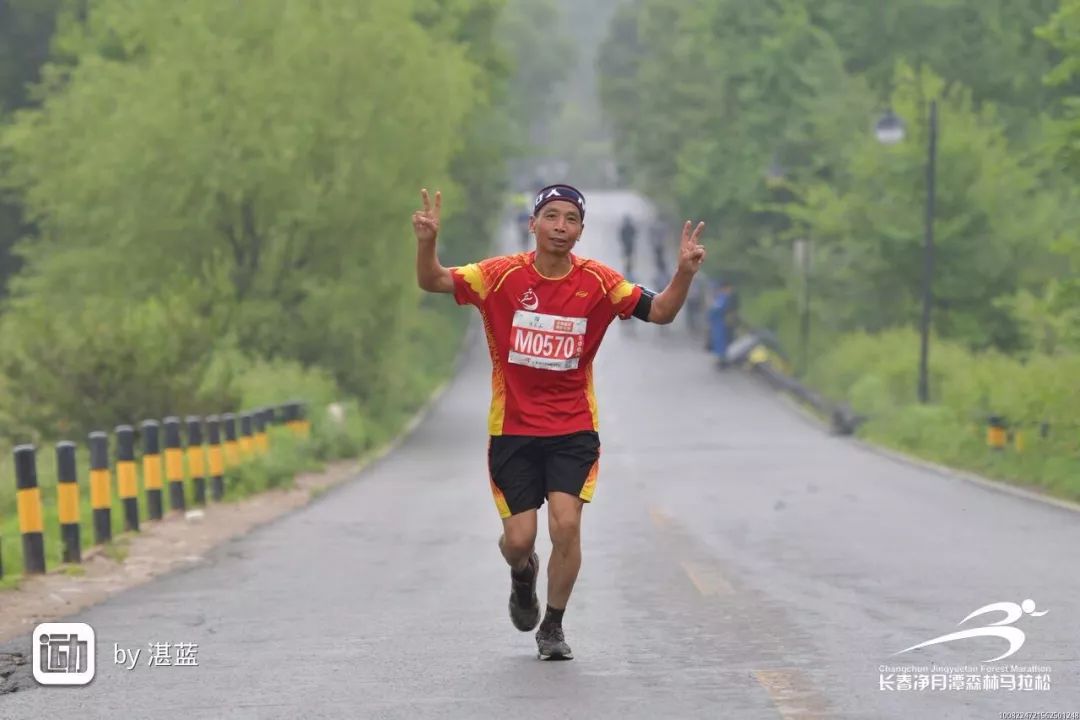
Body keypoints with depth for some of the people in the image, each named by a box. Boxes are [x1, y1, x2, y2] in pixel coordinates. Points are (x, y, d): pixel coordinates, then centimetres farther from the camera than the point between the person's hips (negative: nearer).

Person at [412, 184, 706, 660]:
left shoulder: (598, 282, -4)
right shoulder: (503, 275, -8)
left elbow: (659, 312, -3)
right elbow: (433, 282, -9)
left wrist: (684, 273, -21)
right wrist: (427, 243, -30)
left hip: (573, 429, 0)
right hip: (512, 429, 0)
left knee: (566, 526, -14)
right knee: (519, 539, -3)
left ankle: (553, 626, 8)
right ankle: (522, 575, 37)